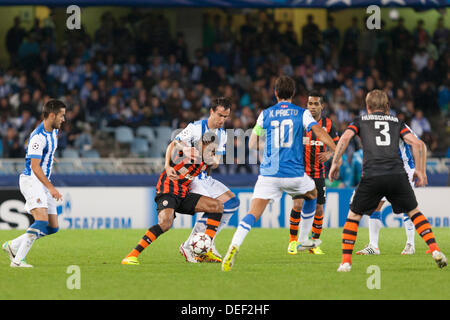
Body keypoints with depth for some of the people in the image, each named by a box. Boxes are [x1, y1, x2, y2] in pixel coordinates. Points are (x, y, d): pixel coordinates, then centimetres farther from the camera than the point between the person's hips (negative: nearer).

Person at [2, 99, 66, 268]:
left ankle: (13, 245, 14)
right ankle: (18, 259, -26)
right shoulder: (38, 136, -20)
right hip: (31, 180, -9)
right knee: (42, 220, -26)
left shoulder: (53, 131, 9)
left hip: (44, 182, 9)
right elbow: (34, 166, -25)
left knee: (53, 227, 3)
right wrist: (51, 187, -30)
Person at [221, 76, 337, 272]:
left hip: (268, 173, 0)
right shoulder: (302, 114, 5)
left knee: (253, 214, -8)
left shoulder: (265, 114, 9)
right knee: (312, 195, 32)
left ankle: (234, 247, -32)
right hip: (294, 173, 0)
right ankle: (303, 240, 38)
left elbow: (252, 144, 14)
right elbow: (320, 133, -9)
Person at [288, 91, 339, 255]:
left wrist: (329, 154, -11)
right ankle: (293, 241, 4)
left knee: (318, 209, 0)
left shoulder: (327, 123, 2)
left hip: (318, 172, 2)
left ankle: (315, 243, 13)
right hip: (300, 171, -2)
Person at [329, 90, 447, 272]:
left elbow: (345, 138, 1)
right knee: (414, 212, 19)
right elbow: (416, 143, 11)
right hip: (397, 174, 1)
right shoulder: (396, 122, 23)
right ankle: (435, 251, 6)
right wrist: (420, 170, 17)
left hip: (371, 176, -1)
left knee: (353, 216, 14)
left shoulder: (360, 121, 19)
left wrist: (335, 163, 6)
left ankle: (346, 261, 4)